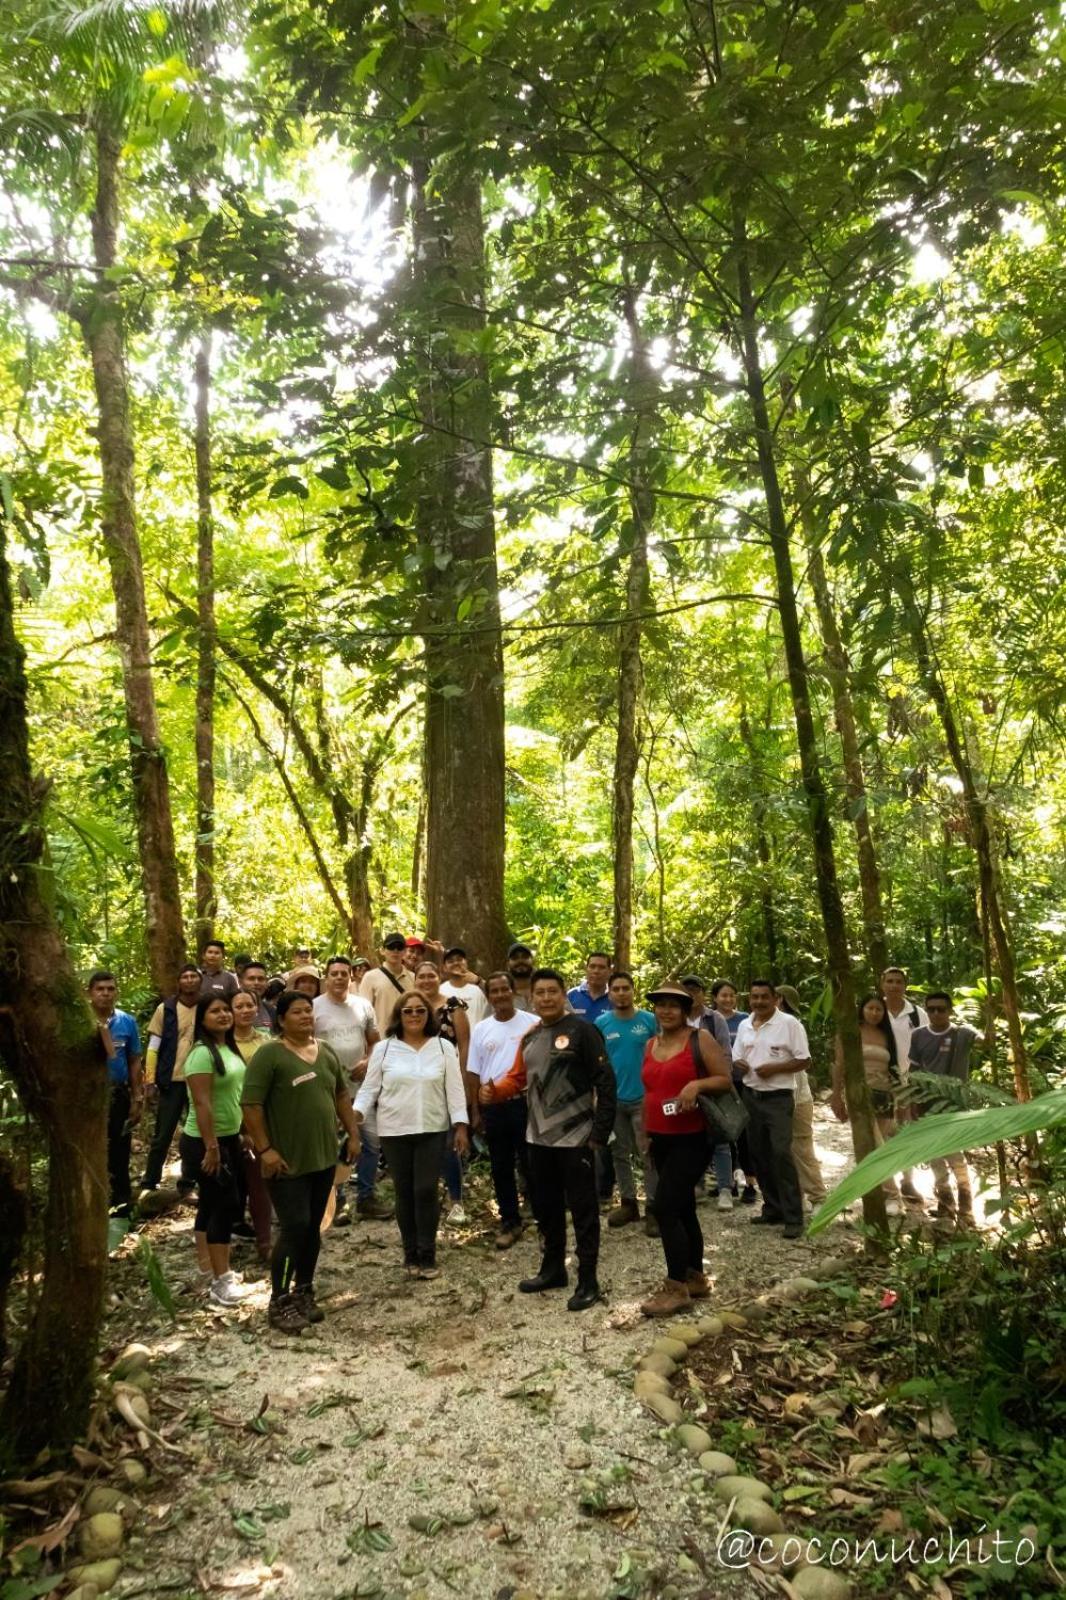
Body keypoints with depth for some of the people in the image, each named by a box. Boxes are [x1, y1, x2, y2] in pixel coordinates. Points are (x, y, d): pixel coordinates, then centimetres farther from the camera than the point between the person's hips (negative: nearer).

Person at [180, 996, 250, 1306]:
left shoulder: (229, 1048, 8)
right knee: (223, 1204, -5)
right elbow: (202, 1103, -24)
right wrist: (211, 1147, -25)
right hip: (206, 1141, -9)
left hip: (228, 1137, 9)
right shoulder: (202, 1053, -20)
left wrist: (242, 1133, 19)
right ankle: (220, 1281, 3)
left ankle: (208, 1266, 28)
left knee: (212, 1203, 17)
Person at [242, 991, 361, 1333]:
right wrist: (265, 1149, -19)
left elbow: (342, 1095, 18)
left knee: (313, 1228, 13)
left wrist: (353, 1134, 12)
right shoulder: (269, 1054, -12)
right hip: (287, 1162, -6)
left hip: (324, 1157, 6)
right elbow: (251, 1104, -16)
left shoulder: (326, 1052, 9)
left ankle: (303, 1293, 26)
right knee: (294, 1229, -8)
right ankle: (279, 1303, 6)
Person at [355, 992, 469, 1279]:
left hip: (433, 1130, 0)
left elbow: (455, 1089, 1)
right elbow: (369, 1087, 2)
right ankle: (410, 1254, 21)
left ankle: (427, 1254, 11)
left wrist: (461, 1126, -4)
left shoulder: (444, 1047, 1)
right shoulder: (383, 1048, 0)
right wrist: (357, 1113, -14)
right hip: (394, 1131, 1)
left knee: (427, 1191, -3)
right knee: (404, 1192, 8)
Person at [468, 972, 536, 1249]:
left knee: (531, 1166, 3)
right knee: (501, 1169, 13)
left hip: (524, 1103, -4)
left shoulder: (532, 1024, -6)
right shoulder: (480, 1029, 5)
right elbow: (473, 1074, 9)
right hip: (492, 1106, 4)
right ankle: (510, 1223, 27)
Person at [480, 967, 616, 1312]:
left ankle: (588, 1281, 13)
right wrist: (495, 1091, -5)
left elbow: (604, 1082, -13)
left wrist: (600, 1132, -15)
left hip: (574, 1138, -7)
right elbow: (518, 1077, 17)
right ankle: (553, 1269, 34)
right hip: (539, 1138, 7)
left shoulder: (582, 1030, -12)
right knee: (545, 1207, 18)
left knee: (582, 1210, 1)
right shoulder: (529, 1036, 11)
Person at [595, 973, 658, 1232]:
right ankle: (628, 1202, 25)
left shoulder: (649, 1021, -5)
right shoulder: (601, 1023, -1)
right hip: (612, 1099, 3)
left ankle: (654, 1207, 6)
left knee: (648, 1154, -2)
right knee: (620, 1153, 13)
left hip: (644, 1098, -2)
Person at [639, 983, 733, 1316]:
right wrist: (646, 1132, 16)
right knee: (682, 1208, 14)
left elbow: (726, 1080, -9)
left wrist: (698, 1084, -25)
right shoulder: (650, 1045, 11)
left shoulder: (700, 1039, -7)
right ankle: (695, 1278, 26)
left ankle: (676, 1287, -2)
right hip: (661, 1139, 7)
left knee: (665, 1207, -11)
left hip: (691, 1138, -7)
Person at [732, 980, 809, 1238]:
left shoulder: (789, 1023, -10)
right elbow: (737, 1059, 16)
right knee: (759, 1154, 11)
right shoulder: (744, 1025, 8)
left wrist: (773, 1068, -20)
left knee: (781, 1153, -13)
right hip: (750, 1097, 6)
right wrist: (740, 1065, -8)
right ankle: (773, 1209, 23)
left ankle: (793, 1217, -6)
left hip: (778, 1098, -6)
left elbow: (804, 1061, -9)